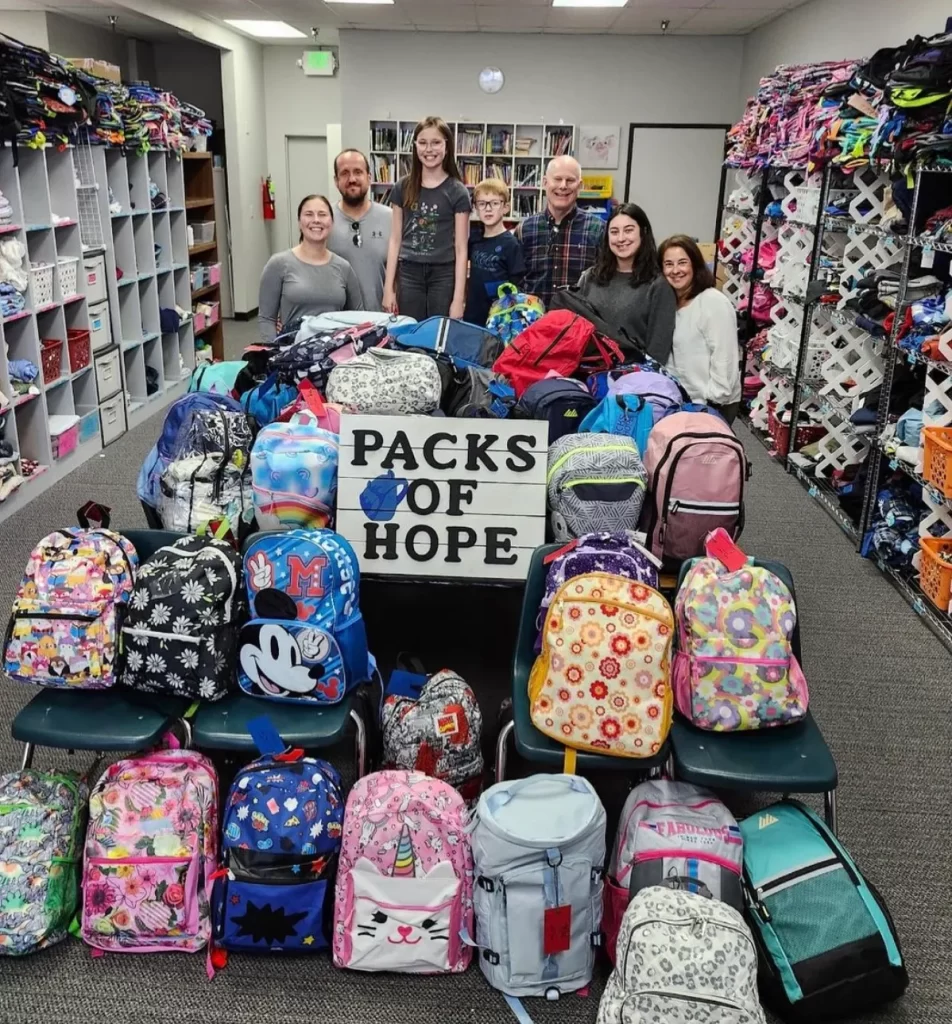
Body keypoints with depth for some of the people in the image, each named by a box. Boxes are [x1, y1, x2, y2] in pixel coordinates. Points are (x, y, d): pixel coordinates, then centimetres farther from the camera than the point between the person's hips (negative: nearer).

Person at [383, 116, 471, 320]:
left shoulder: (457, 192, -1)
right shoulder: (403, 188, 6)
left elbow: (461, 248, -3)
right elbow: (395, 240, 8)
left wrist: (458, 298, -9)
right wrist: (388, 287, 2)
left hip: (444, 276, -2)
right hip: (409, 275, 2)